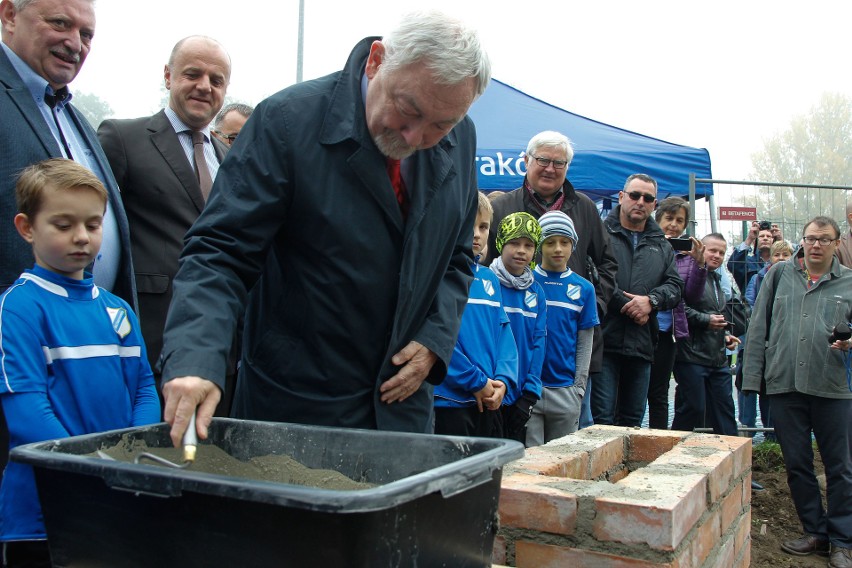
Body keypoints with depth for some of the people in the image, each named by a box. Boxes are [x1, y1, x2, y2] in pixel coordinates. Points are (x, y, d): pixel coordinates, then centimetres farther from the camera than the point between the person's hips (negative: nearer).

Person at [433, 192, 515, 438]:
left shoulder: (490, 278, 13)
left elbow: (504, 332, 12)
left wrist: (503, 380, -4)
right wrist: (476, 382, -13)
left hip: (490, 401, 7)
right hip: (450, 400, -7)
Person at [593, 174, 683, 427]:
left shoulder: (661, 245, 20)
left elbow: (675, 285, 12)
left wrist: (651, 300, -7)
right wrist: (627, 306, -11)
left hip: (641, 346, 5)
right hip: (604, 341, -5)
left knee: (633, 421, 12)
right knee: (602, 418, -5)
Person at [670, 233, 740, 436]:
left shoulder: (717, 279, 22)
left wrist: (725, 335, 17)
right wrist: (706, 320, -18)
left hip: (717, 358, 9)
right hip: (692, 356, -8)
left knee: (724, 408, 10)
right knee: (693, 408, -4)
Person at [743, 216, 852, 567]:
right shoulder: (779, 274, 8)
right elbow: (759, 327, 7)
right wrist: (752, 374, 1)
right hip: (784, 383, 1)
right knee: (797, 464, 10)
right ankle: (815, 532, 25)